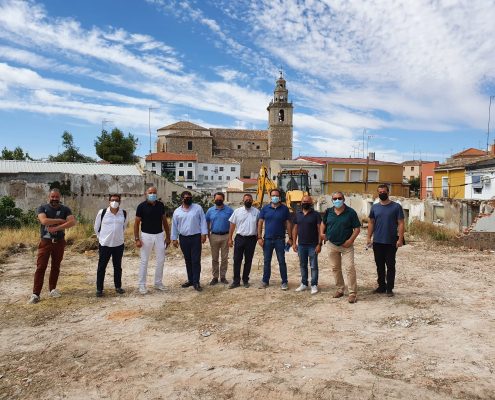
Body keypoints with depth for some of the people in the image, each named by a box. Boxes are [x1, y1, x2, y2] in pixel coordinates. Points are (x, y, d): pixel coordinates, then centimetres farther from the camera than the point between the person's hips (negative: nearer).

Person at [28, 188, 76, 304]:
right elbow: (44, 221, -22)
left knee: (56, 266, 11)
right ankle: (36, 293, 1)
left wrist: (56, 228, -23)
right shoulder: (42, 208, -3)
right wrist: (61, 220, -15)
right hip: (45, 242, -2)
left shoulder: (65, 209, 0)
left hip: (59, 242, 2)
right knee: (40, 267, -3)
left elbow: (73, 222, -16)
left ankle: (52, 289, 24)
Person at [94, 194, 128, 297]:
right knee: (101, 267, 4)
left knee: (118, 266, 13)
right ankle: (99, 289, 16)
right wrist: (102, 237, 8)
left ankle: (118, 286, 27)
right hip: (104, 244, -2)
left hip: (119, 244, 2)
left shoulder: (124, 213, -2)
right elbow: (96, 227, 4)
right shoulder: (102, 212, -9)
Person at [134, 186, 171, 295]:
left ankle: (158, 283, 21)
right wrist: (137, 239, -11)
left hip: (159, 235, 4)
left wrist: (168, 236, 7)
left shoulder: (160, 205, 2)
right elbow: (136, 223, -4)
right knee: (144, 261, 3)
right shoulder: (141, 206, -8)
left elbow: (164, 221, 9)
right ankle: (142, 285, 13)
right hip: (146, 236, -3)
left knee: (161, 260, 7)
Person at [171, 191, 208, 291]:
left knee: (196, 260, -4)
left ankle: (196, 282, 1)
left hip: (196, 237, -3)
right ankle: (190, 280, 24)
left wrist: (204, 233, -8)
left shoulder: (198, 208, 0)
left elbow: (203, 221, -2)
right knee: (188, 260, 12)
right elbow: (174, 226, 9)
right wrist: (174, 238, 7)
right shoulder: (177, 211, 6)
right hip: (183, 238, 3)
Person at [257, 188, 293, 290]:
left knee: (282, 261, 3)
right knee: (266, 261, 11)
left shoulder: (284, 209, 0)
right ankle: (265, 281, 22)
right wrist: (259, 237, -3)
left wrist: (290, 238, -2)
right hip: (267, 239, 2)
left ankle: (284, 282, 14)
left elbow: (288, 224, 2)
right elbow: (260, 223, 4)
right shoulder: (265, 208, 3)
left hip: (280, 239, -2)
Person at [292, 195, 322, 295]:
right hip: (301, 245, 4)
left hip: (313, 245, -4)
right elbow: (295, 229, 11)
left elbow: (319, 230, -7)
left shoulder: (316, 215, -5)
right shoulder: (298, 214, 8)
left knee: (313, 266, 2)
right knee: (302, 265, 13)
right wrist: (294, 243, 6)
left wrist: (319, 244, -12)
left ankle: (314, 285, 12)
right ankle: (304, 284, 25)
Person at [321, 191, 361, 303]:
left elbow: (357, 228, -6)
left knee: (350, 268, -10)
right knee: (335, 268, 13)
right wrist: (322, 233, 2)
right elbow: (324, 223, 19)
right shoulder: (328, 211, 3)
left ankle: (353, 293, -1)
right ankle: (340, 289, 29)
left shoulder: (350, 212, -8)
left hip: (346, 245, -4)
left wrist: (351, 240, -16)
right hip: (332, 245, 4)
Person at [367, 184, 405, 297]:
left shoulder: (396, 207, -4)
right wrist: (369, 237, 3)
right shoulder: (374, 207, 7)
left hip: (391, 242, -3)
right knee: (380, 265, 12)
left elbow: (400, 224, -6)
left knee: (390, 266, 3)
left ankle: (389, 289, 12)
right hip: (377, 242, 4)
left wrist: (400, 239, -13)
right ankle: (381, 286, 24)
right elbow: (371, 223, 10)